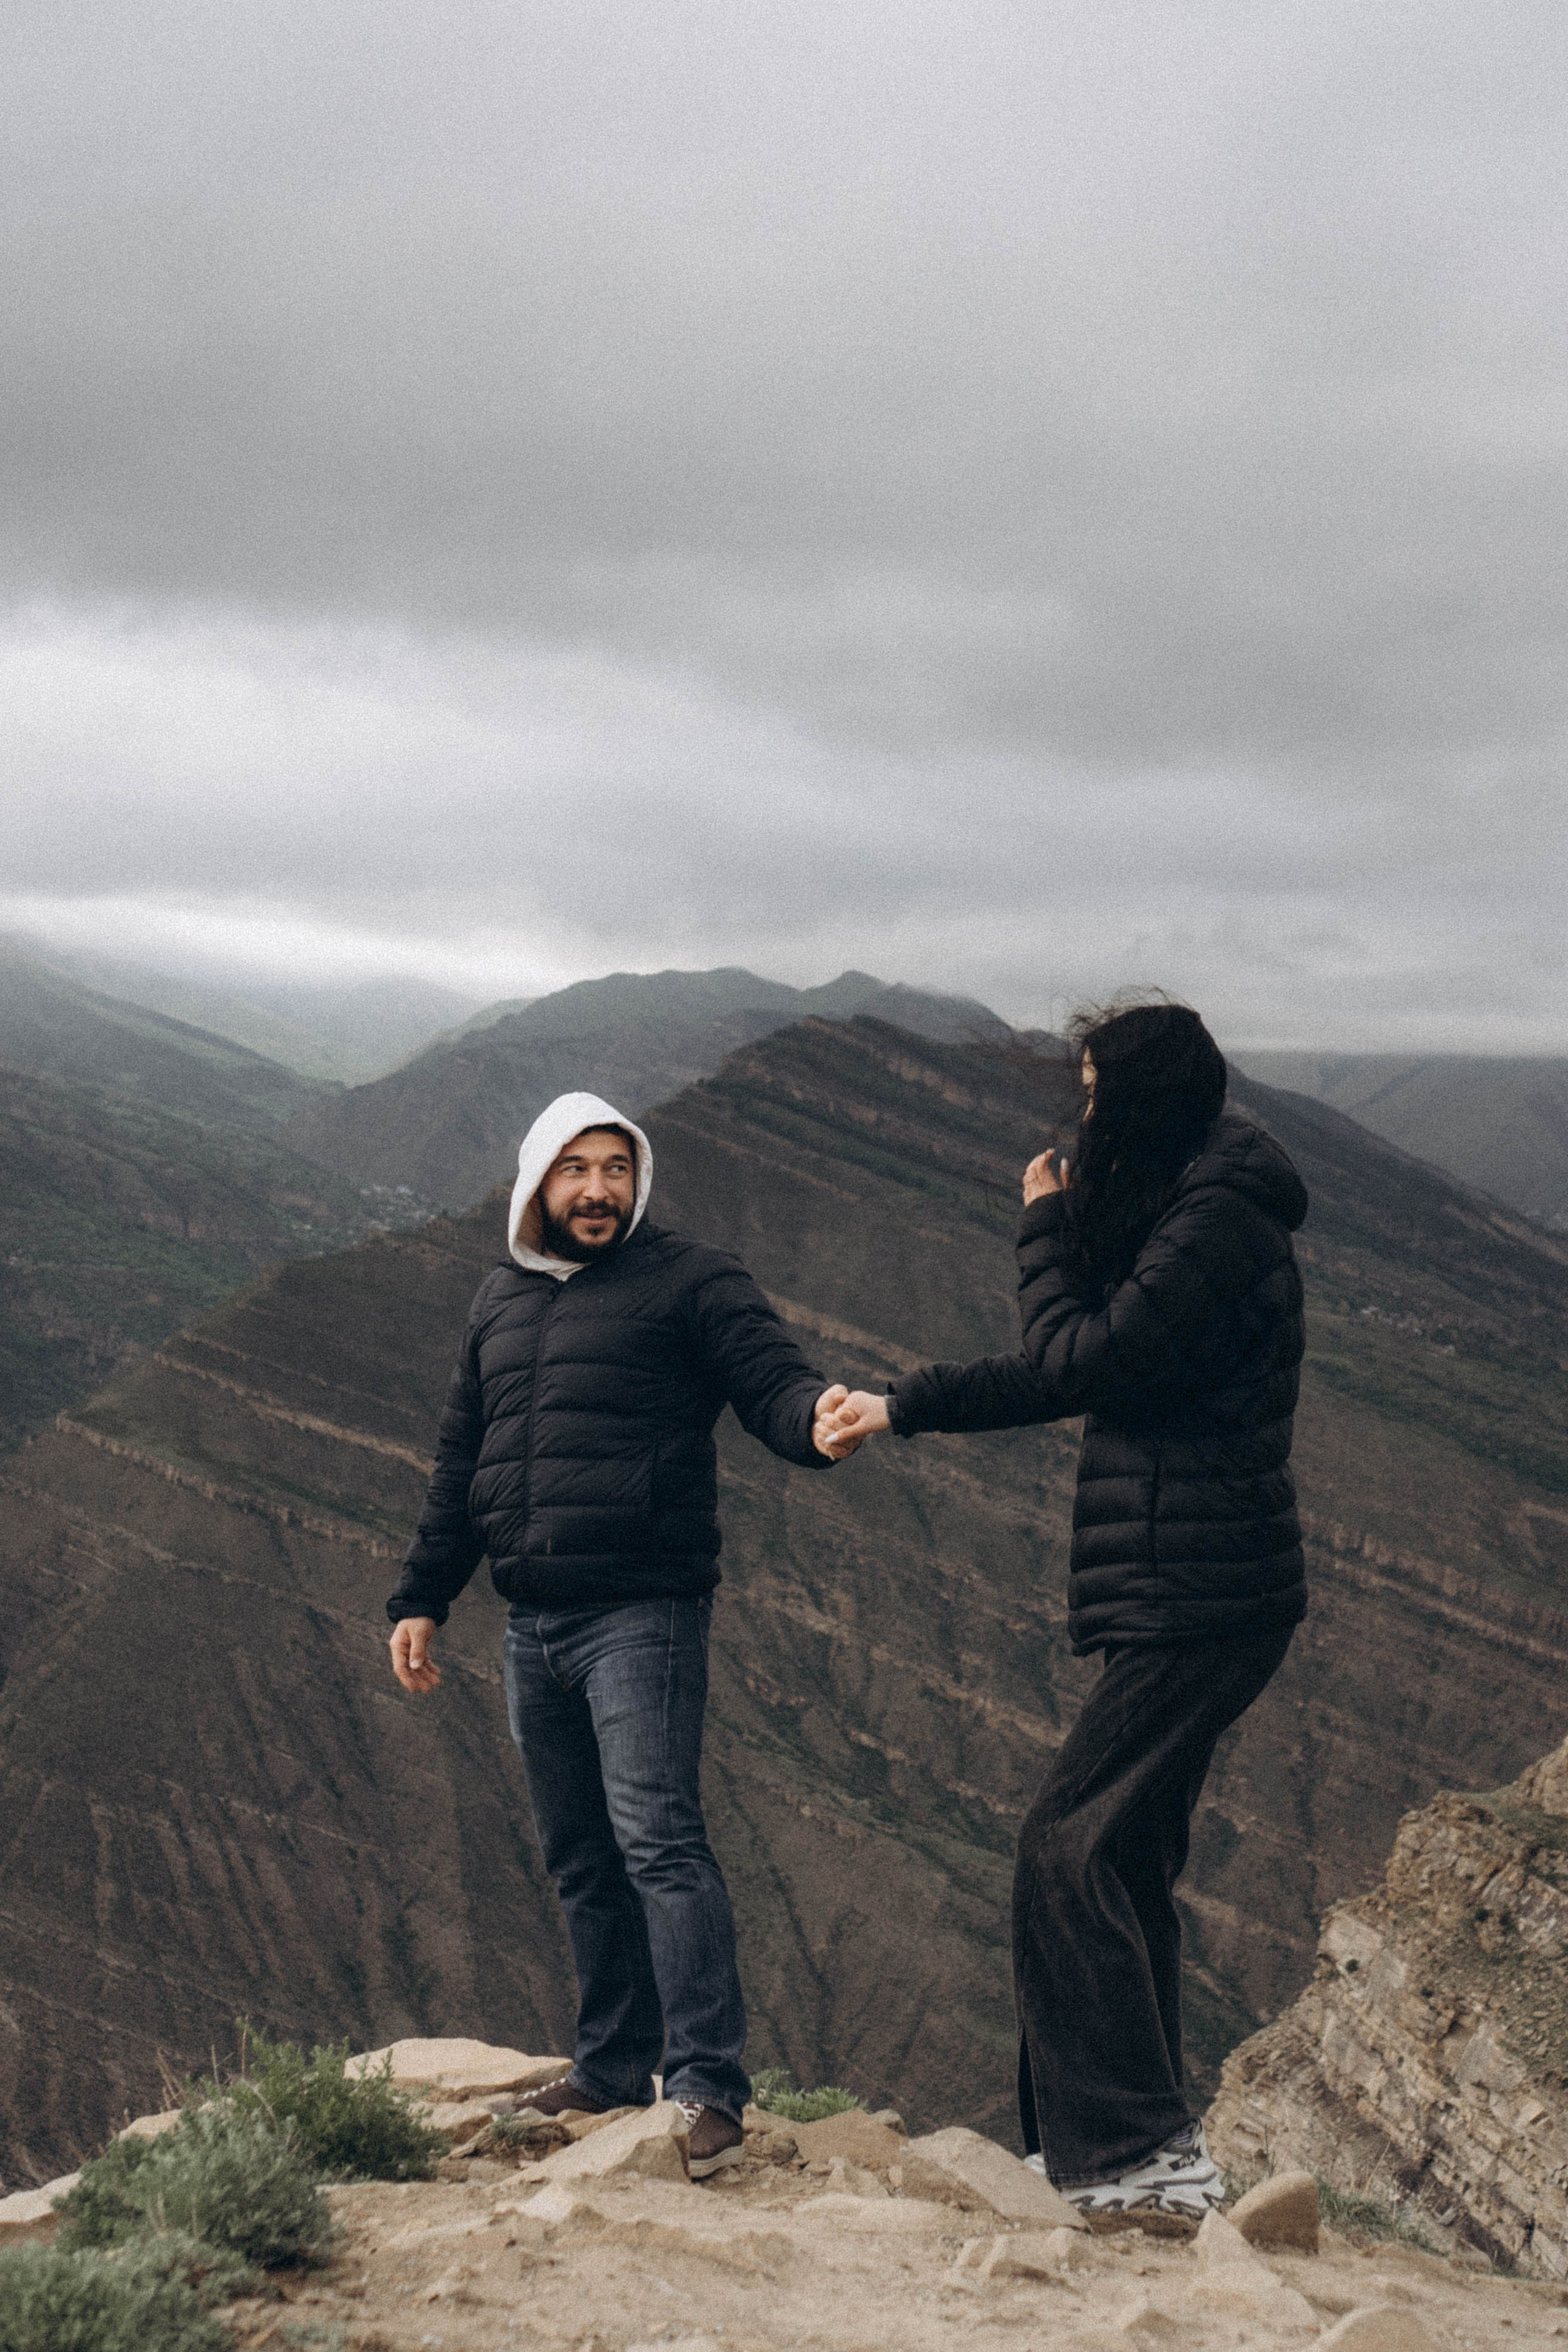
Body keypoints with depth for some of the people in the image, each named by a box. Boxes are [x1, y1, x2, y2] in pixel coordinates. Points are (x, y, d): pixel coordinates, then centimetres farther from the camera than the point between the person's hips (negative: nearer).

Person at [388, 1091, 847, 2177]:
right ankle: (613, 2068, 23)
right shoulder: (502, 1301, 18)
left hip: (642, 1615, -7)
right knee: (581, 1859, 13)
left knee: (658, 1837, -15)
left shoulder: (691, 1282, -1)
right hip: (535, 1626, 7)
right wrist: (422, 1598, 21)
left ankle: (709, 2086, -16)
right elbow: (460, 1463, 24)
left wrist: (815, 1415, -36)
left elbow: (771, 1380, -12)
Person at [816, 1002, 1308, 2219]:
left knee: (1070, 1853, -12)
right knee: (1124, 1862, 13)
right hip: (1192, 1601, 10)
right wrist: (904, 1406, 21)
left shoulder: (1220, 1222, -15)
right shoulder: (1188, 1214, 18)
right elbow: (1069, 1376, 23)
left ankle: (1145, 2152, -11)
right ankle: (1142, 2153, 19)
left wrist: (1047, 1234, -1)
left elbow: (1081, 1361, -16)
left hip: (1197, 1603, -10)